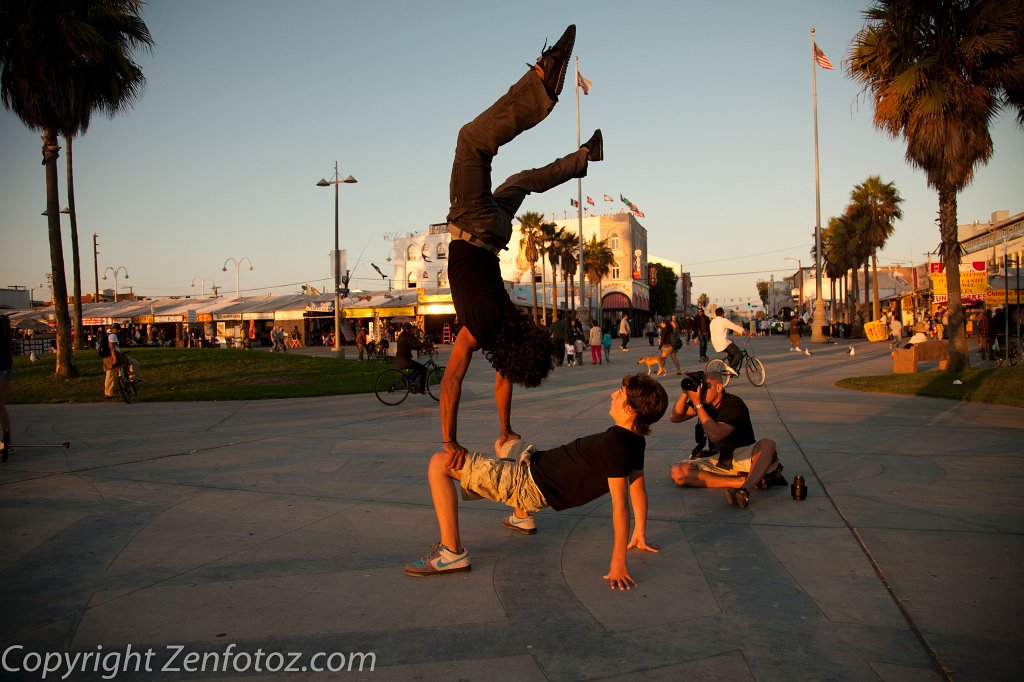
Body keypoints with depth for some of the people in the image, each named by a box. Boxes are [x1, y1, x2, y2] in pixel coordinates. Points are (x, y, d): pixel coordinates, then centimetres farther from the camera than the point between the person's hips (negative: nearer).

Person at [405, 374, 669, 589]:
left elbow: (620, 504, -32)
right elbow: (638, 488, 6)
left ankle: (452, 553, -20)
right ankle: (522, 518, 45)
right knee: (503, 443, 41)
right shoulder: (635, 441, -1)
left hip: (528, 483, -10)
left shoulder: (615, 444, -29)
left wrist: (618, 563, -32)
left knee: (439, 464, -17)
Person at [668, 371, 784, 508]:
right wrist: (685, 393, -13)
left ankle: (746, 488, -59)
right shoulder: (703, 402, 4)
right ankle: (742, 480, -28)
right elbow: (674, 418, 1)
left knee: (767, 444, -37)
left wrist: (697, 404, -24)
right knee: (677, 472, -22)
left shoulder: (734, 404, -16)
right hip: (718, 460, 5)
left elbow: (715, 435, -27)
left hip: (744, 455, -5)